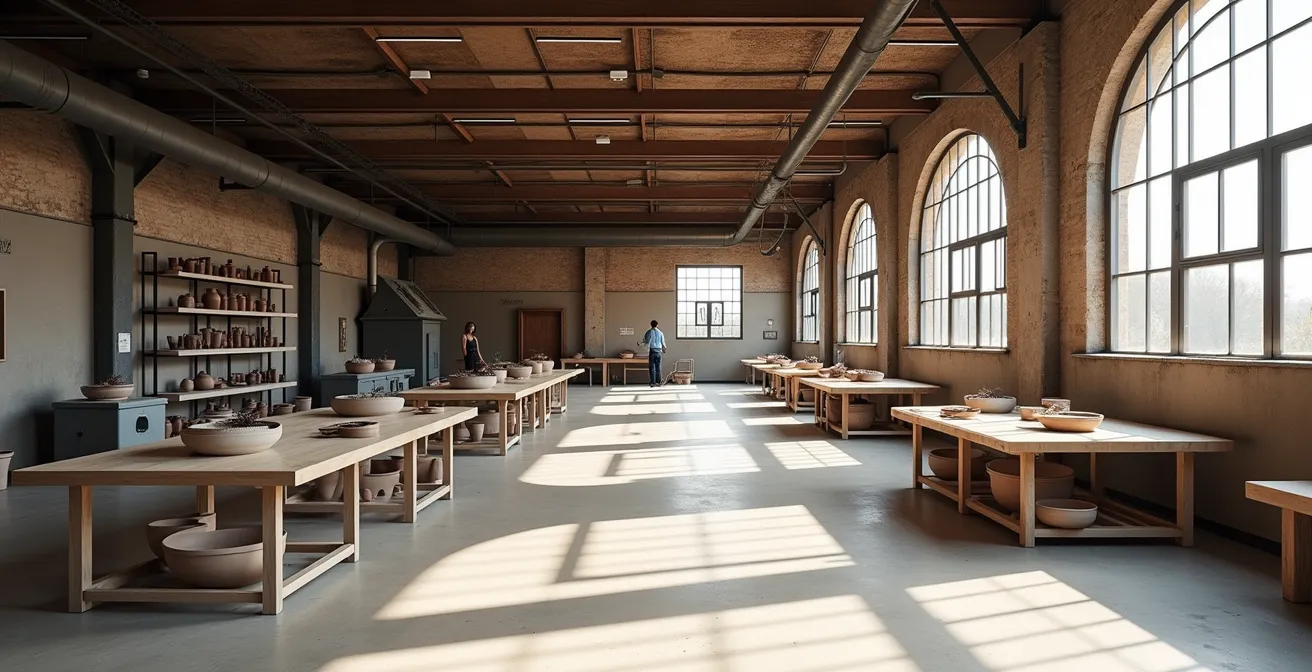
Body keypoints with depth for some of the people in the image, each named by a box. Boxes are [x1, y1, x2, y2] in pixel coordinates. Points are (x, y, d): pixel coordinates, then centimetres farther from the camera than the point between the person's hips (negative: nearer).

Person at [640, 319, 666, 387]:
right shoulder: (660, 332, 7)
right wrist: (664, 349, 27)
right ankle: (658, 382, 6)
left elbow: (646, 342, -4)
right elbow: (663, 343, 10)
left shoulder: (649, 332, -3)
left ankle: (653, 383, -5)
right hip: (659, 351, 3)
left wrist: (640, 344, 14)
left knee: (652, 367, -1)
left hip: (652, 351, -3)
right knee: (658, 367, 6)